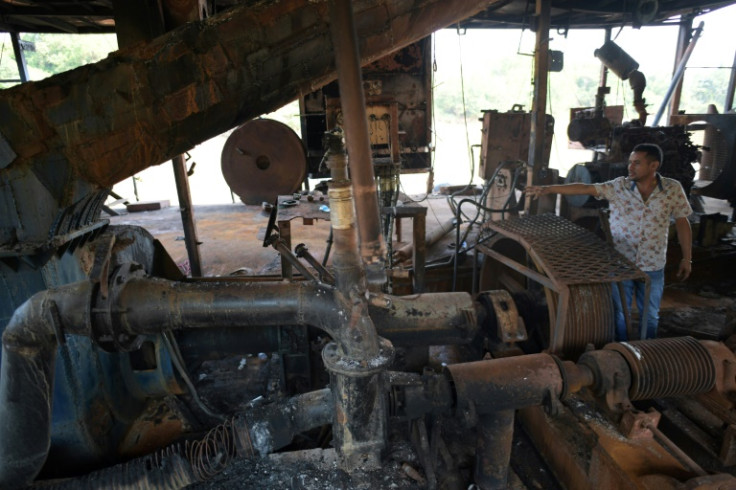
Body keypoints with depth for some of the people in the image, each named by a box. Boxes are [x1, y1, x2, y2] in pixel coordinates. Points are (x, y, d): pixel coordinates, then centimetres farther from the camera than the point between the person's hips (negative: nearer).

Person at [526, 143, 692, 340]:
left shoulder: (673, 189, -6)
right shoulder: (618, 186, -8)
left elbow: (682, 222, 2)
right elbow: (585, 188, -16)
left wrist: (687, 258, 4)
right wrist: (548, 189, -25)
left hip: (653, 267, 1)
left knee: (650, 315, 17)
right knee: (619, 313, 12)